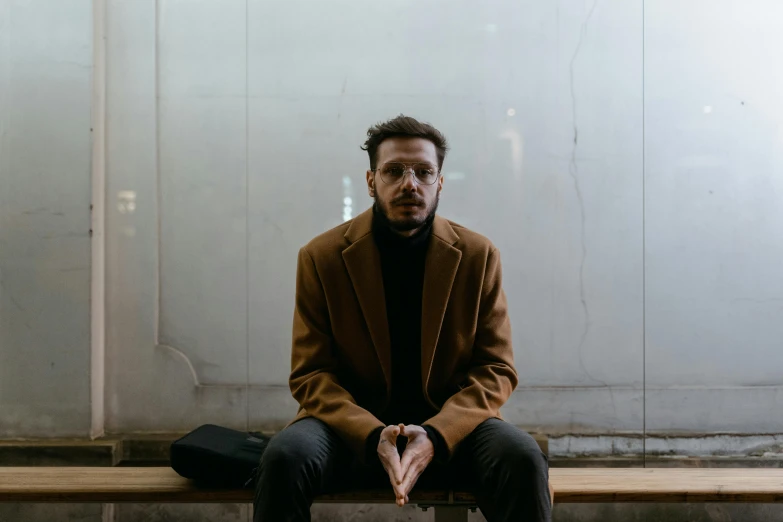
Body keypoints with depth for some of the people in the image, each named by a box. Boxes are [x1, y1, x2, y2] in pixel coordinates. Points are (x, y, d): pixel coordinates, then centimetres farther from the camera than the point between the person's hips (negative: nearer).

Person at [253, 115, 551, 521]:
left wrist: (435, 436, -20)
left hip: (450, 426, 1)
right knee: (284, 457, -30)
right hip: (353, 424, 0)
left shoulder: (478, 256, 0)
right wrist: (373, 437, -22)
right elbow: (310, 373, -3)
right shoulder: (321, 257, -2)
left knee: (523, 458, -28)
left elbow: (497, 369, -1)